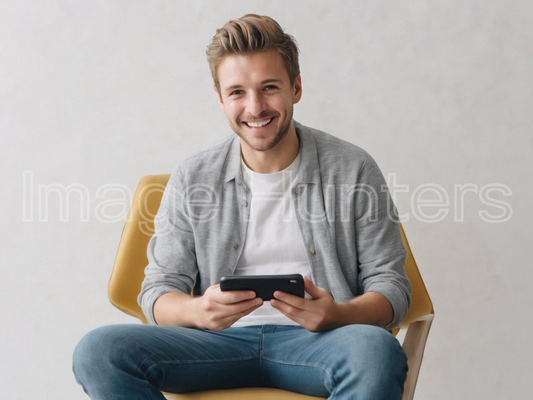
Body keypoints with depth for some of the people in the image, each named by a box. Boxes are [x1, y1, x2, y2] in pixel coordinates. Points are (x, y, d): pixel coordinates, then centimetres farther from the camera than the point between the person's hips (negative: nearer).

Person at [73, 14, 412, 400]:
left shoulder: (353, 171, 4)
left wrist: (336, 315, -20)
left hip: (315, 342, -2)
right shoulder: (191, 180, 9)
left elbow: (391, 285, 4)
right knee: (97, 351, -25)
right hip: (220, 341, 2)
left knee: (376, 350, -38)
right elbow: (159, 291, 8)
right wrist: (198, 311, -17)